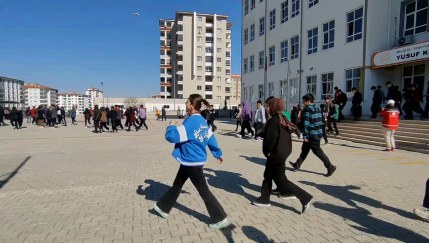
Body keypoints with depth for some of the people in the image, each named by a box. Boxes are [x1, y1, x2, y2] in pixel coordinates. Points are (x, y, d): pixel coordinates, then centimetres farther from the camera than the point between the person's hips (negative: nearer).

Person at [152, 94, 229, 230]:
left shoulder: (190, 122, -23)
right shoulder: (202, 121, 5)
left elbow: (172, 136, -24)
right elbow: (211, 138, 12)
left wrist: (172, 126, -4)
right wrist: (218, 154, 22)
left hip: (192, 162, -9)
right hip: (191, 161, 9)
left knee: (203, 190, 1)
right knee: (177, 185, 21)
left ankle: (220, 219, 12)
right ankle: (163, 208, 38)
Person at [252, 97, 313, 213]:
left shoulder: (273, 121, -21)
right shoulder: (282, 119, 7)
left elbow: (270, 138, -26)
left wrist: (267, 152, -9)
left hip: (276, 154, -10)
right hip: (283, 151, 10)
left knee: (280, 180, 0)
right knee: (268, 175, 19)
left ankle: (305, 197, 3)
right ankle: (264, 199, 30)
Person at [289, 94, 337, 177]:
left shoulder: (307, 109, -14)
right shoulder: (317, 108, 13)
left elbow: (305, 123, -20)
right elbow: (320, 121, 18)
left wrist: (305, 136, -19)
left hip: (312, 135, -10)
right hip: (318, 133, 10)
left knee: (317, 151, -3)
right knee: (304, 149, 17)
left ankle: (330, 167, 0)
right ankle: (297, 165, 27)